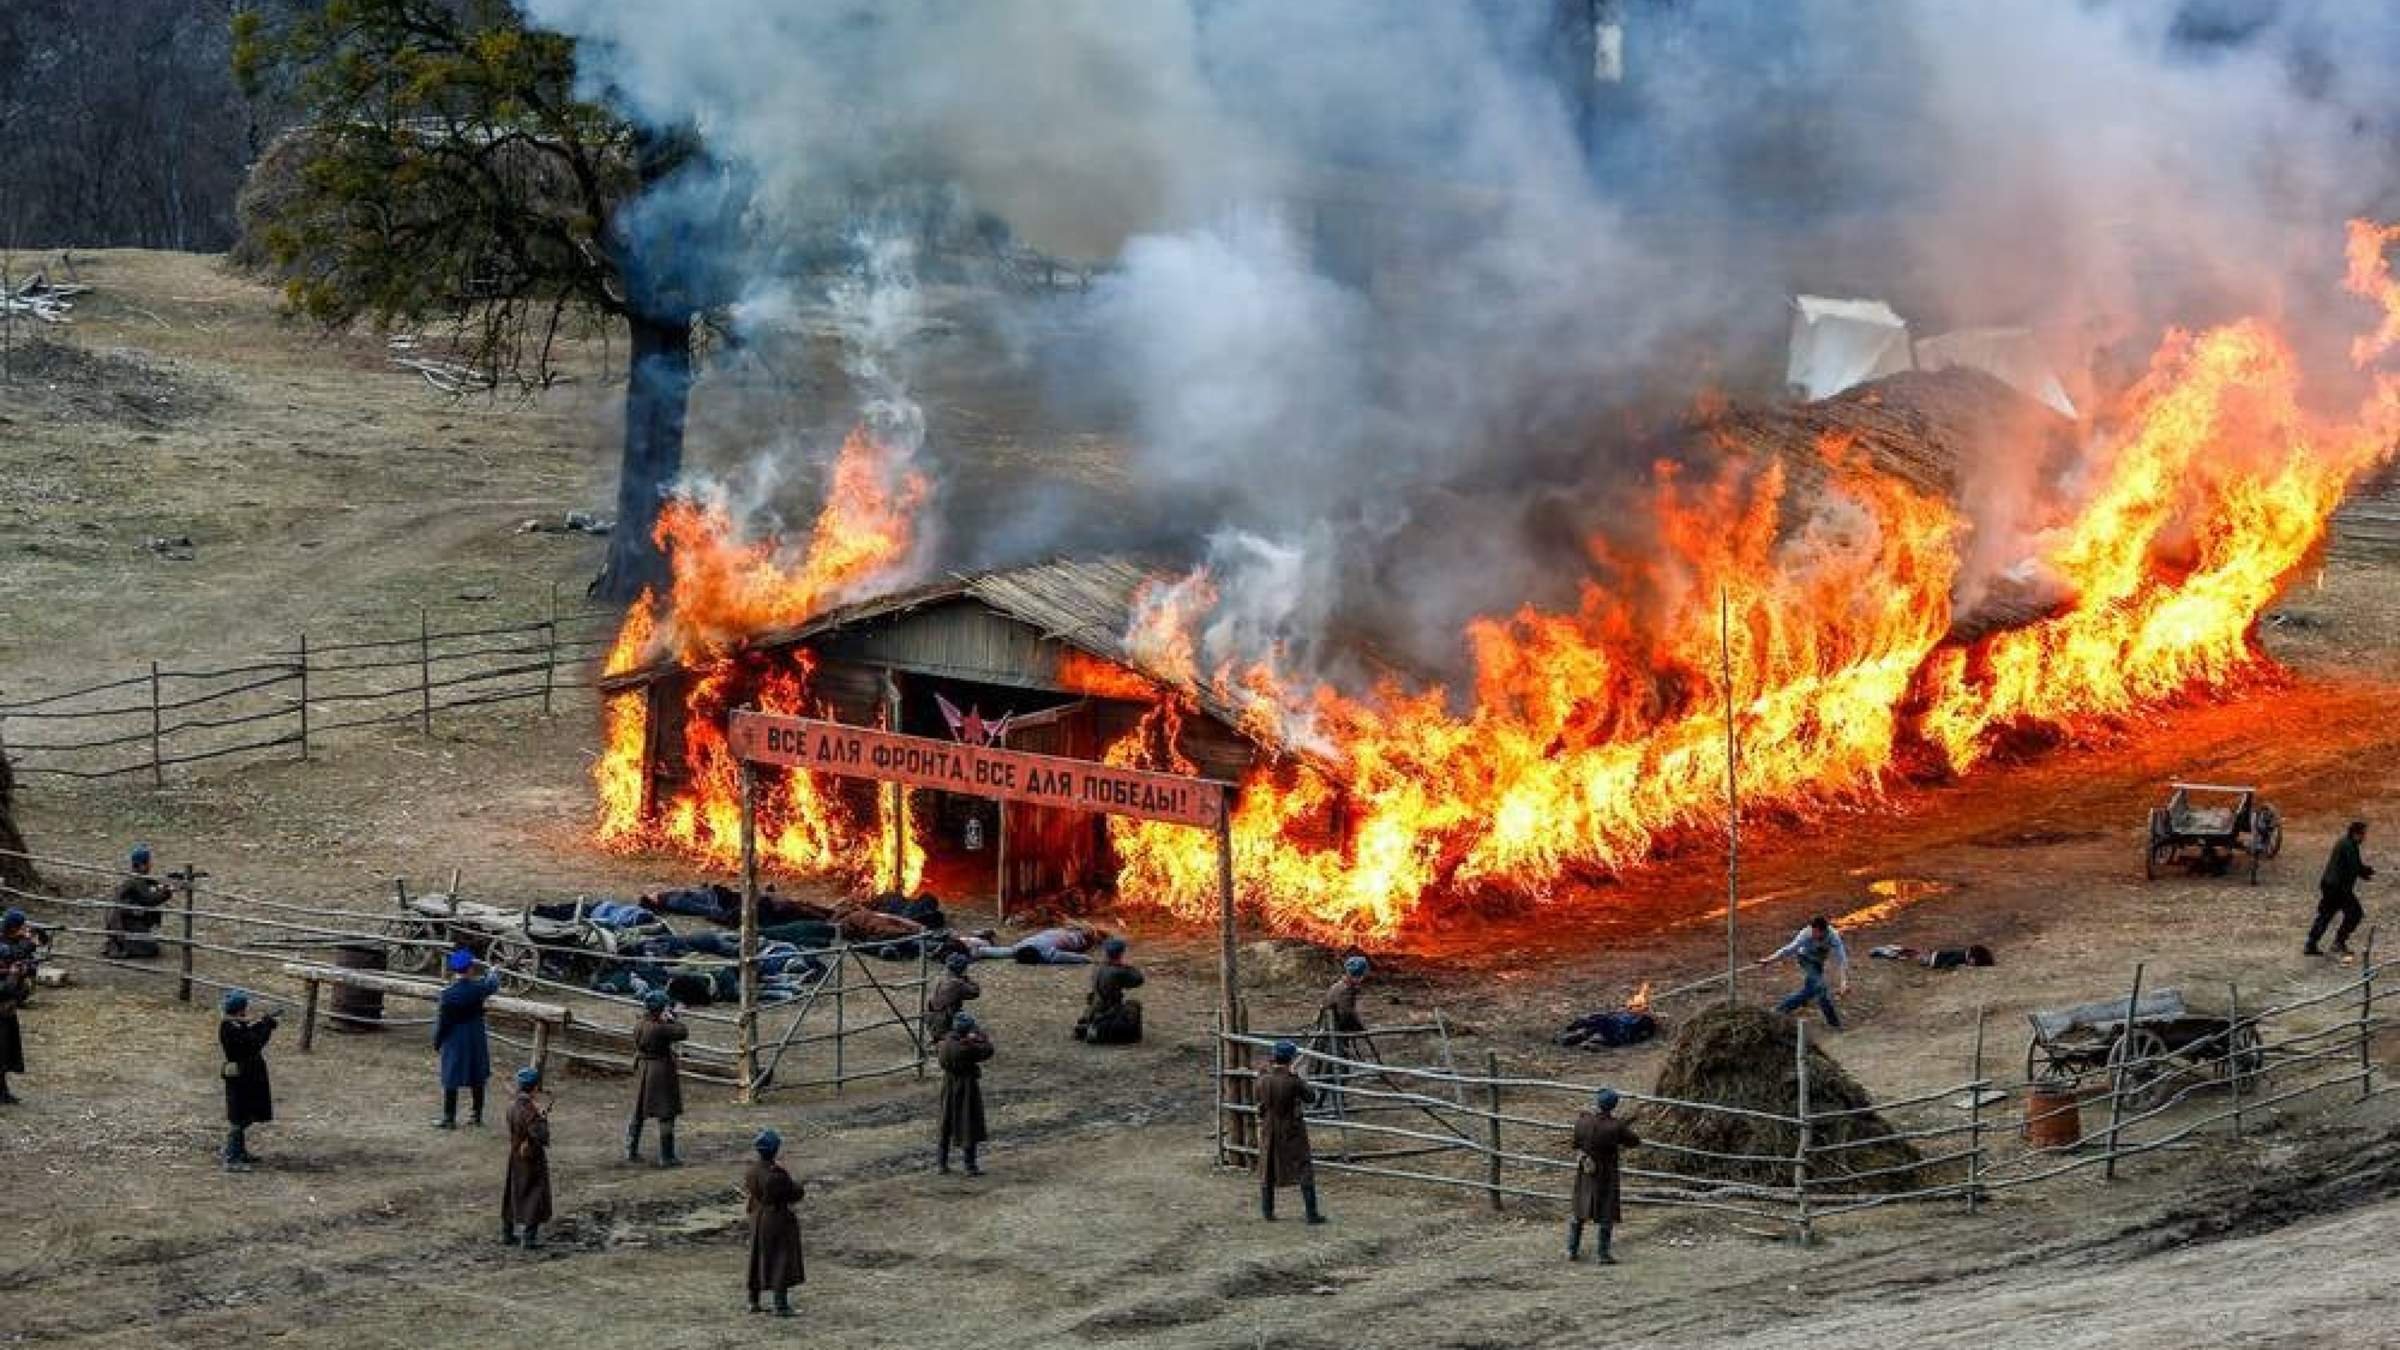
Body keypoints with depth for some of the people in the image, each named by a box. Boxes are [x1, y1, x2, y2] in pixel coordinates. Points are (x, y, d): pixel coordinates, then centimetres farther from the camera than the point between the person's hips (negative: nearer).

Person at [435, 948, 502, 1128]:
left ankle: (449, 1118, 9)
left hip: (454, 1041, -3)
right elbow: (493, 986, 15)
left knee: (451, 1081, 5)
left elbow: (442, 1021, -12)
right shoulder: (478, 988, -9)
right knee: (477, 1079, 16)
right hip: (476, 1041, 3)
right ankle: (477, 1115, 24)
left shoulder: (448, 993, -18)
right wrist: (492, 975, 37)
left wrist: (437, 1041, 2)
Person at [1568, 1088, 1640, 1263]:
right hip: (1606, 1176, -3)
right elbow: (1636, 1142, -8)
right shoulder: (1615, 1126, -22)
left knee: (1578, 1213, 18)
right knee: (1606, 1215, 9)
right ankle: (1602, 1254, 11)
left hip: (1584, 1175, 3)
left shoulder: (1582, 1121, -13)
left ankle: (1572, 1249, 24)